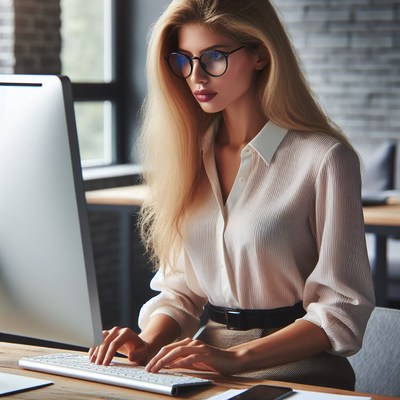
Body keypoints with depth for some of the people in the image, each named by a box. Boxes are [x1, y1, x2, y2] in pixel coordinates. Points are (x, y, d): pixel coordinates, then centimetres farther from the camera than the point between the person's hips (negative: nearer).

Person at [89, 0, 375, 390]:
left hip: (296, 369, -5)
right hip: (209, 368, 5)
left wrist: (237, 357, -21)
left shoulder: (323, 158, -8)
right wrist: (150, 343, -7)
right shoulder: (190, 154, 12)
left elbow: (341, 311, -10)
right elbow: (180, 285, 14)